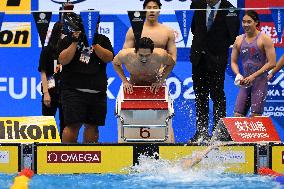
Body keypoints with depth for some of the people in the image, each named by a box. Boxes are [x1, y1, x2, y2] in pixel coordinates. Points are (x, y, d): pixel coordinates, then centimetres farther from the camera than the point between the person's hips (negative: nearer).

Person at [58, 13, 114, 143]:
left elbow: (109, 58, -3)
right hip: (74, 89, -3)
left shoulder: (102, 40, 12)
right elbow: (63, 60, -6)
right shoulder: (69, 40, 7)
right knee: (73, 124, -11)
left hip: (97, 92, 3)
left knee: (93, 125, 7)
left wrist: (95, 44, -14)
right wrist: (75, 42, -12)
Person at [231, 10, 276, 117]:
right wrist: (238, 75, -4)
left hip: (260, 81, -6)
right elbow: (233, 61, 17)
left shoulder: (264, 39, -6)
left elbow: (272, 63, -11)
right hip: (245, 83, 6)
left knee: (255, 116, -11)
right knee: (238, 115, -1)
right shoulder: (239, 40, 11)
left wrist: (253, 76, -15)